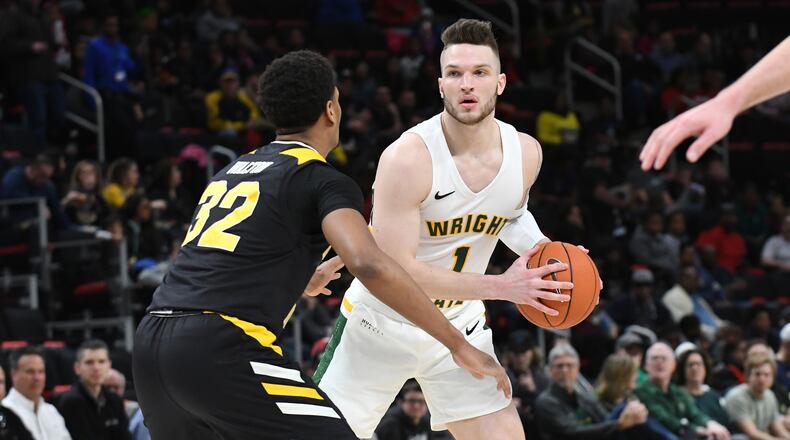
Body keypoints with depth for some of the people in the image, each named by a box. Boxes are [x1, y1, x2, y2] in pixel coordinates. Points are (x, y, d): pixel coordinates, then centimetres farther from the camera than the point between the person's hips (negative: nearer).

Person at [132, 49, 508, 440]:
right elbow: (369, 264, -16)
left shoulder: (231, 171, 25)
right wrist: (457, 343, -12)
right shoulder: (324, 182, 2)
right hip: (218, 348, -8)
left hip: (151, 338, 8)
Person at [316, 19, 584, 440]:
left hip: (459, 325, 5)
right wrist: (501, 286, -30)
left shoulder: (526, 153, -7)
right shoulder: (407, 158, -27)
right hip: (381, 322, -4)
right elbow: (396, 270, -29)